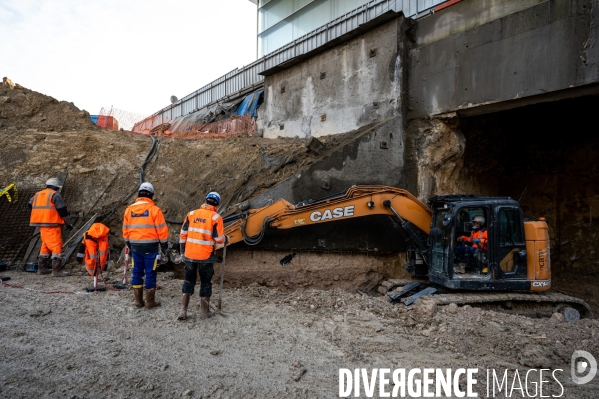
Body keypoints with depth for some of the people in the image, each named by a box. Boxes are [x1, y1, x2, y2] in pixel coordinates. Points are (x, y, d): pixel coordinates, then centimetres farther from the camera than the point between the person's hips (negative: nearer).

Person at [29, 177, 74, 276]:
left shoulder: (37, 194, 17)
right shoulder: (55, 195, -7)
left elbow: (30, 205, 30)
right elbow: (62, 210, -11)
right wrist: (69, 223, -3)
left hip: (42, 225, 8)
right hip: (52, 225, -8)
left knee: (45, 246, 19)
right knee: (57, 246, -7)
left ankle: (41, 268, 25)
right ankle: (57, 270, -10)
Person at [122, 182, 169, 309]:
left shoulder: (129, 209, 5)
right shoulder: (154, 209, -10)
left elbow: (125, 230, 12)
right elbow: (162, 229, -9)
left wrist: (129, 244, 23)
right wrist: (164, 245, 2)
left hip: (135, 246, 5)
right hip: (150, 246, -5)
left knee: (137, 272, 13)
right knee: (150, 273, 3)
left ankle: (138, 301, 19)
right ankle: (150, 302, 10)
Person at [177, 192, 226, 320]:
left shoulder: (191, 214, 2)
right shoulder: (215, 217, -9)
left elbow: (183, 233, 5)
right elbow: (218, 238, -10)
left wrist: (182, 249, 16)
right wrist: (225, 238, 12)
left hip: (189, 254, 3)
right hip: (206, 256, -3)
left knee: (189, 281, 16)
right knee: (205, 282, 11)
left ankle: (183, 310, 14)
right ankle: (205, 312, 20)